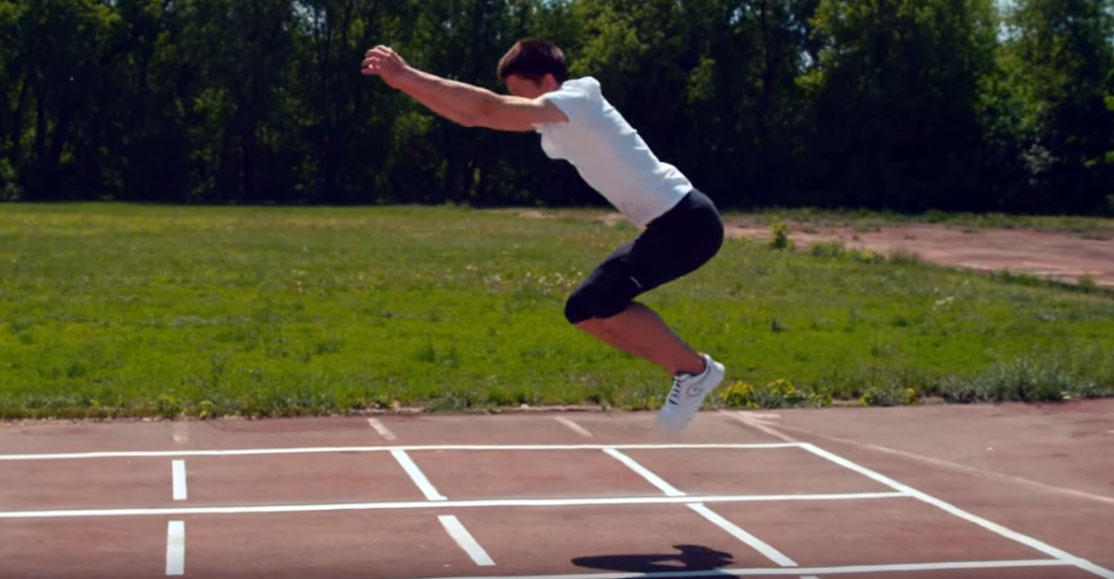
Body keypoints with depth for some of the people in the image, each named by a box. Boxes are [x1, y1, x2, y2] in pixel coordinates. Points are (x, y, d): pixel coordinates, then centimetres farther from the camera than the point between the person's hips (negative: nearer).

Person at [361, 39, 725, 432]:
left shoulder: (577, 99, -16)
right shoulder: (553, 121, 11)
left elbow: (490, 109, -27)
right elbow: (471, 117, 9)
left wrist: (409, 75, -25)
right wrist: (405, 83, 0)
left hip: (687, 221, -10)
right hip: (670, 224, 10)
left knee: (600, 301, -24)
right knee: (583, 311, 10)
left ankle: (695, 368, -6)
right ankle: (687, 370, 12)